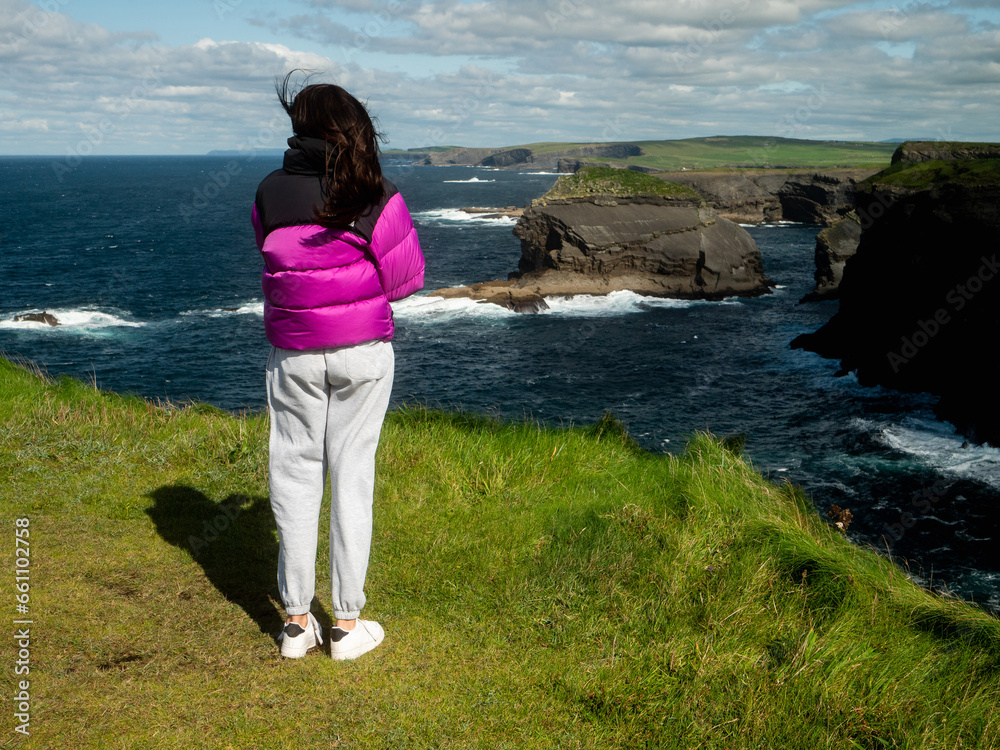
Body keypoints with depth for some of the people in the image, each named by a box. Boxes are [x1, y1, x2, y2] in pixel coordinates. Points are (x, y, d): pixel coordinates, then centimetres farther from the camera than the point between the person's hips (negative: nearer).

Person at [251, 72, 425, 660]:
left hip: (294, 354, 2)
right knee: (353, 475, 6)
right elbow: (408, 277, -3)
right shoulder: (379, 197, -9)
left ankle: (297, 620, 18)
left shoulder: (271, 193, -4)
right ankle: (348, 622, 14)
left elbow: (271, 252, 9)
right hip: (363, 352, -1)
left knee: (295, 475, 11)